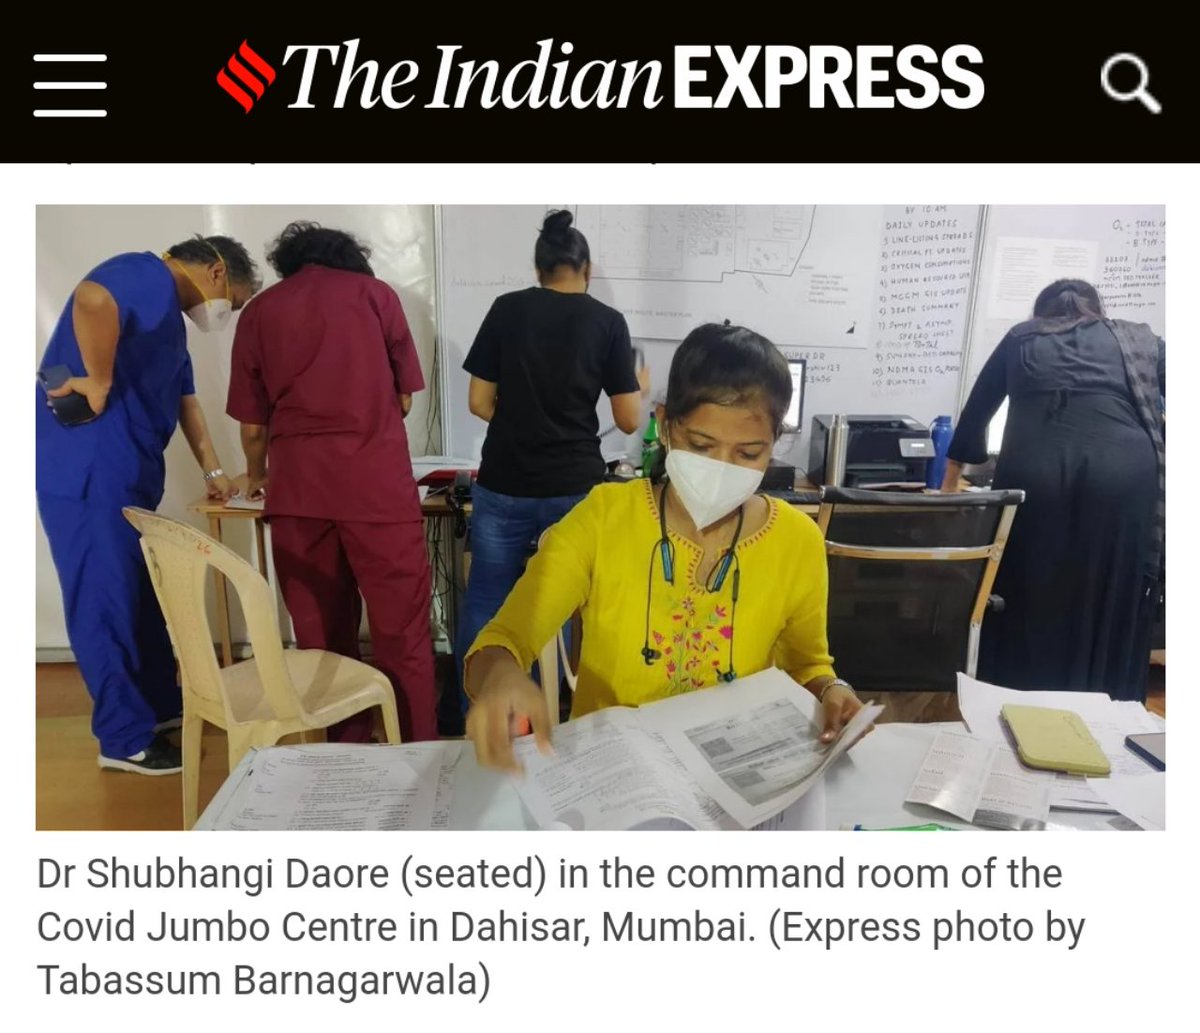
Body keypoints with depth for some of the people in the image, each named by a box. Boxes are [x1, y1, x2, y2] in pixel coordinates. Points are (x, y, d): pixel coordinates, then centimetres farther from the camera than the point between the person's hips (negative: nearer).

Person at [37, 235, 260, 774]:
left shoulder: (170, 314, 20)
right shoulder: (147, 277, -12)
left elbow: (185, 401, 25)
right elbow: (91, 301, -36)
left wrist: (213, 471, 24)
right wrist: (99, 386, -24)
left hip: (127, 475, 10)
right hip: (86, 471, -10)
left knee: (143, 593, 17)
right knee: (106, 601, -1)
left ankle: (161, 703, 32)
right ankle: (126, 737, 11)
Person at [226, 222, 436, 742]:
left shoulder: (259, 310, 15)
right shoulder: (375, 292, 12)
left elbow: (252, 424, 14)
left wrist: (256, 475, 35)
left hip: (297, 488, 2)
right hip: (377, 482, -2)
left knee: (320, 635, 12)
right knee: (402, 633, 3)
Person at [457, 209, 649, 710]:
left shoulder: (506, 309, 3)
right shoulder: (608, 322, 0)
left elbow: (479, 402, 4)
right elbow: (629, 420, 1)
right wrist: (641, 388, 22)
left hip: (503, 486, 1)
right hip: (574, 489, 0)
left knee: (484, 606, 13)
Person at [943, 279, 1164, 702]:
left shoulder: (1021, 338, 25)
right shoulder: (1140, 340, 25)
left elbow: (975, 413, 30)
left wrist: (950, 483, 41)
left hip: (1035, 479, 0)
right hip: (1122, 479, 0)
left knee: (1027, 610, 11)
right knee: (1113, 614, 9)